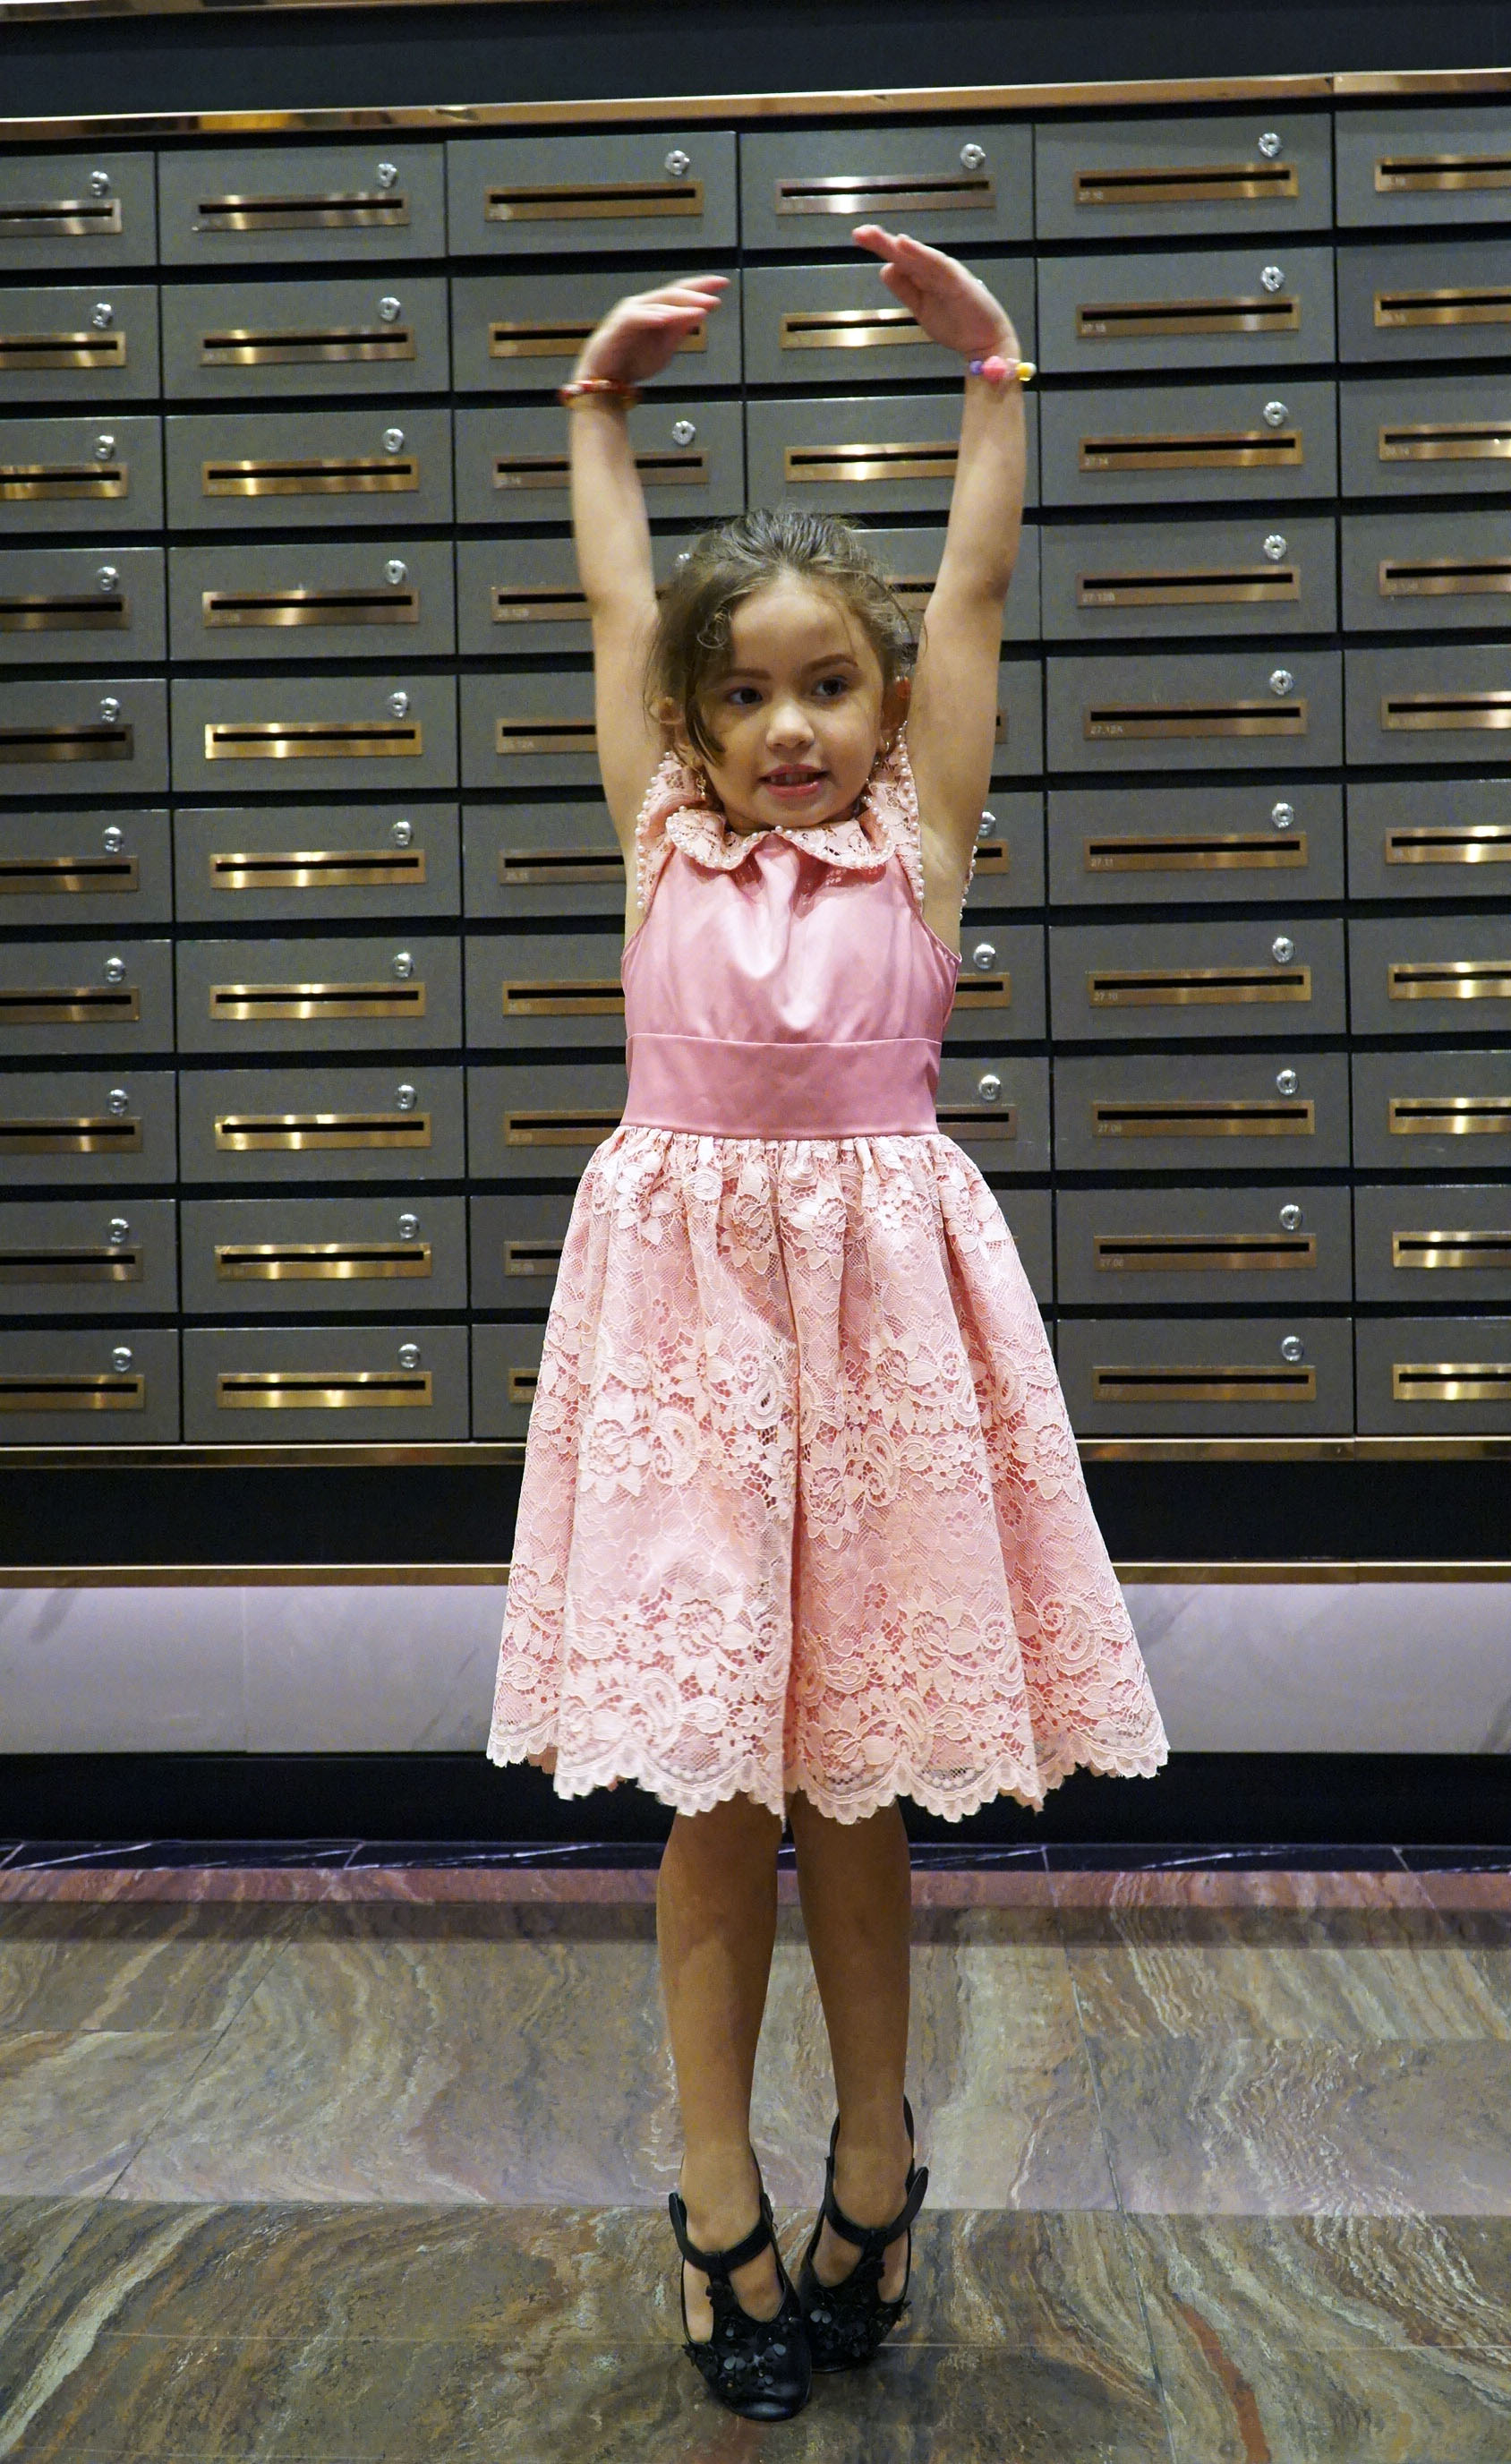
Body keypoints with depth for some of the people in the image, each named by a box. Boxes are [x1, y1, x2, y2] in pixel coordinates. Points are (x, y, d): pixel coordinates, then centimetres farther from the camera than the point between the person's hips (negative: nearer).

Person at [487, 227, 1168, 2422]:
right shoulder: (663, 841, 7)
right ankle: (721, 2200, 24)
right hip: (686, 1307, 1)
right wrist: (601, 404, 21)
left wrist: (993, 382, 14)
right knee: (713, 1782, 8)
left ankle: (873, 2150, 31)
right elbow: (616, 608, 13)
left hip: (883, 1309, 0)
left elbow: (979, 591, 8)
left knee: (862, 1780, 11)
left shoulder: (917, 840, 5)